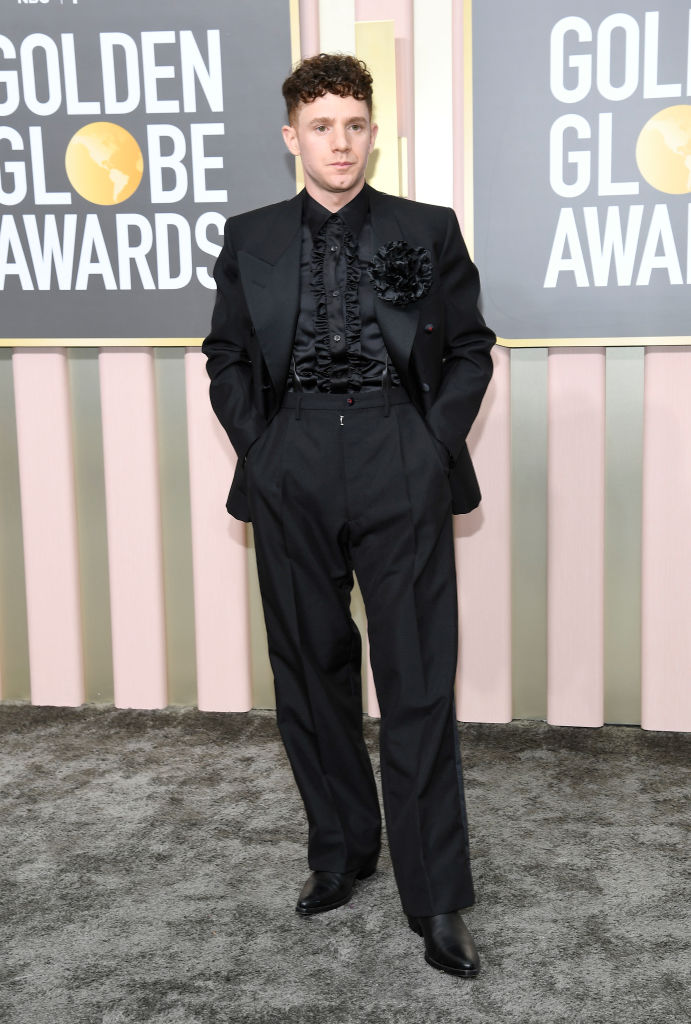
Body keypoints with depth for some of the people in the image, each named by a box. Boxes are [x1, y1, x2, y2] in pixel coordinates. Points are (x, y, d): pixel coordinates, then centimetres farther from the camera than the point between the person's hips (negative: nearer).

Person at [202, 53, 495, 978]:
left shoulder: (429, 232, 4)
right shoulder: (250, 240, 8)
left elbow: (471, 350, 8)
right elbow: (227, 359, 15)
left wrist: (437, 449, -2)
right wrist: (257, 450, 4)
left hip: (403, 469, -2)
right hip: (290, 475, 3)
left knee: (418, 681, -2)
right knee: (310, 668, 11)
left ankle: (437, 899, 9)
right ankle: (340, 850, 30)